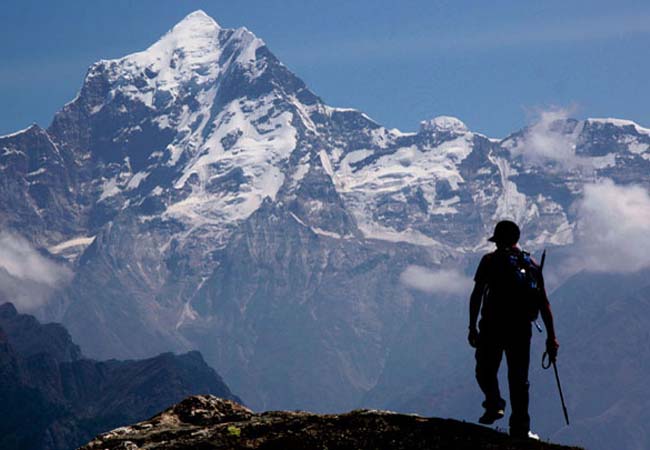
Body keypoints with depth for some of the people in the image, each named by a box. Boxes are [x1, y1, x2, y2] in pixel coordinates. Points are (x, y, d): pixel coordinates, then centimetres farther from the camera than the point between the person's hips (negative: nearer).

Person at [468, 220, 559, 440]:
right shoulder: (532, 264, 11)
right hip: (521, 329, 2)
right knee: (519, 378, 7)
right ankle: (520, 428, 1)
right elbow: (544, 303, 8)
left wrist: (472, 327, -1)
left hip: (492, 326, -2)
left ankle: (494, 403, -11)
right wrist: (551, 337, 10)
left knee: (485, 370, 14)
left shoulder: (490, 260, 2)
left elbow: (476, 295, -5)